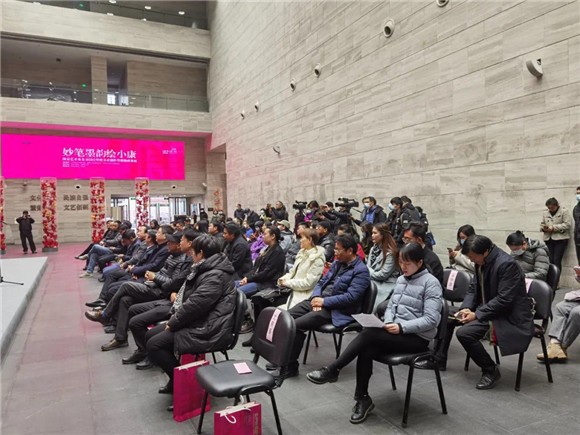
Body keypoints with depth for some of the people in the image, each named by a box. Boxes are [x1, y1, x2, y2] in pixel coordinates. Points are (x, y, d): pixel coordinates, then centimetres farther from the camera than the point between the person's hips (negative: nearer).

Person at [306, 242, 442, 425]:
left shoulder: (431, 283, -11)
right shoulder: (401, 280, 12)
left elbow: (431, 319, -18)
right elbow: (391, 306, 15)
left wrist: (401, 327, -23)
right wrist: (389, 323, -6)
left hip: (417, 338, -6)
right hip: (397, 331, 6)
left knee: (368, 334, -26)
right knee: (366, 351, -22)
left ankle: (332, 370, -16)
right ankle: (362, 399, -7)